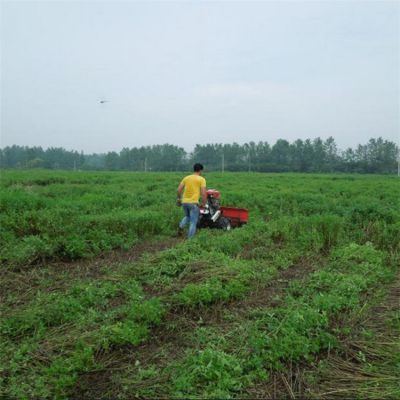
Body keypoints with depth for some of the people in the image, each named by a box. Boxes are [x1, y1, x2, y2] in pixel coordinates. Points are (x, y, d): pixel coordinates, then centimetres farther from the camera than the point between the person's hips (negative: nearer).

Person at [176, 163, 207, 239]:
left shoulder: (186, 177, 11)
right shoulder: (201, 179, -2)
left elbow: (179, 189, 9)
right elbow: (203, 193, -10)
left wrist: (179, 198, 23)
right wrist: (204, 203, 0)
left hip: (184, 202, 5)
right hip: (193, 203, -5)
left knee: (187, 216, 29)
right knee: (193, 222, 4)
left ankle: (181, 227, 4)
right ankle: (190, 239, 2)